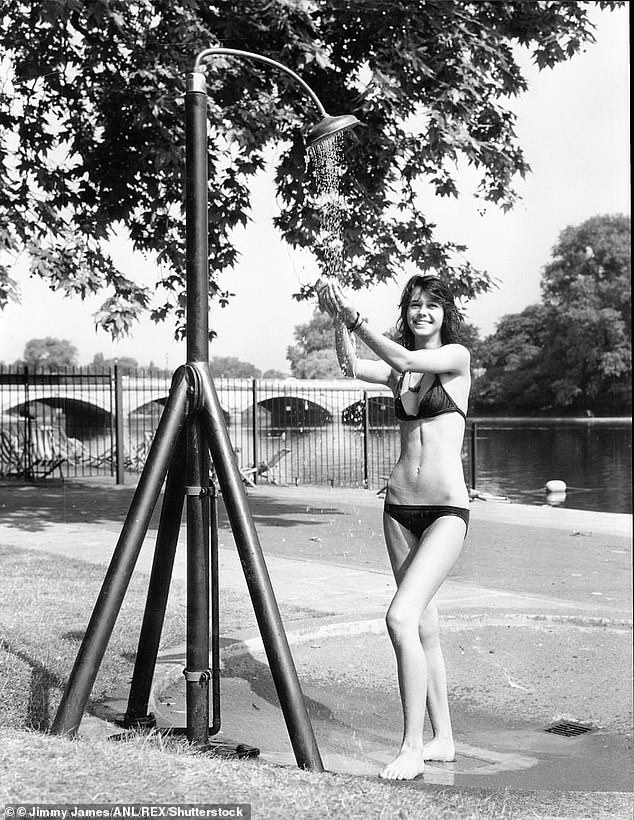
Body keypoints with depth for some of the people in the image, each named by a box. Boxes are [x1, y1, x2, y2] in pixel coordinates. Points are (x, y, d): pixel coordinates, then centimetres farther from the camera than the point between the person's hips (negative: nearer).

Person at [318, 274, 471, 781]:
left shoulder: (457, 356, -1)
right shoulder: (398, 373, 12)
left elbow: (403, 359, -18)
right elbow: (351, 366, -6)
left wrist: (355, 316, -18)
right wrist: (339, 320, -22)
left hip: (447, 510, -6)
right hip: (400, 506, 6)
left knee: (402, 618, -19)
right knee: (425, 625, 11)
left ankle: (413, 748, -10)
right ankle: (444, 740, 23)